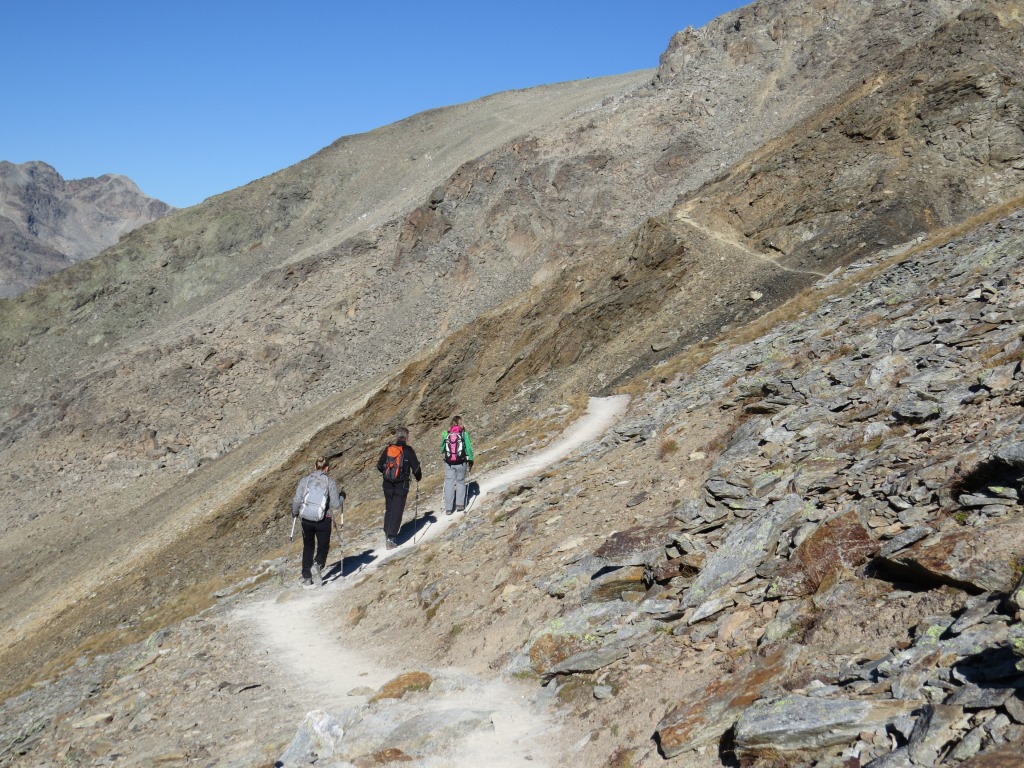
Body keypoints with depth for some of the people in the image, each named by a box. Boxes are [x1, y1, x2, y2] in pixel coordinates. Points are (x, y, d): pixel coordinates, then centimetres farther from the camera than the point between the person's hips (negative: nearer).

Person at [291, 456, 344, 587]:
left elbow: (296, 500, -5)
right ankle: (317, 565, -13)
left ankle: (306, 577, 20)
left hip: (306, 520, 2)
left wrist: (294, 513, 14)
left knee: (308, 547, 20)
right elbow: (335, 505, -7)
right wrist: (341, 496, 13)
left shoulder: (305, 480, 1)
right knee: (323, 546, 16)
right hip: (323, 521, -2)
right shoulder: (330, 481, -4)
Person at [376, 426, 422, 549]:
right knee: (397, 511, 0)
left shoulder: (388, 449, 3)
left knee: (389, 509, 19)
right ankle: (391, 537, -7)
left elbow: (379, 466, 10)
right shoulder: (408, 451, -9)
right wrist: (418, 477, 13)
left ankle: (387, 534, 24)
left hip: (388, 485, 4)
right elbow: (415, 466, -8)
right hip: (401, 486, -4)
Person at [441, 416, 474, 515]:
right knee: (461, 481, 18)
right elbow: (469, 448, -5)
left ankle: (448, 508, 2)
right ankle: (460, 504, 12)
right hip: (461, 463, -1)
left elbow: (442, 447, 12)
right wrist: (470, 460, 7)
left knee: (449, 483, 6)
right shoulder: (464, 433, -6)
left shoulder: (446, 433, -1)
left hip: (448, 463, 1)